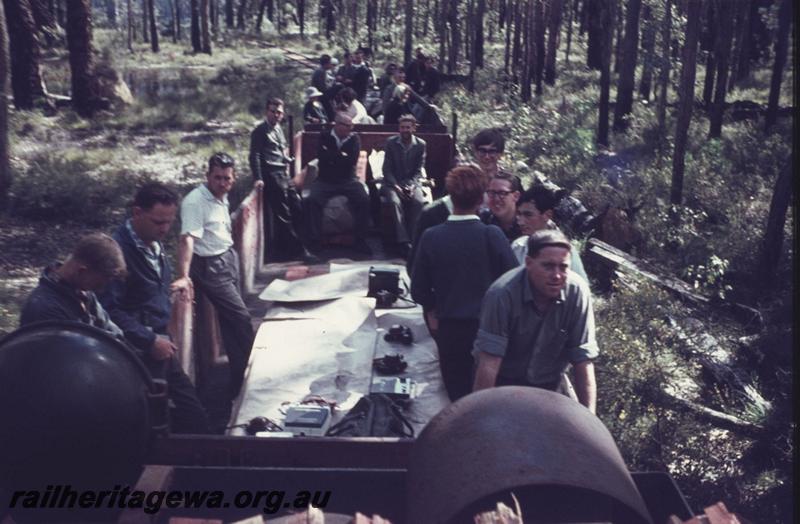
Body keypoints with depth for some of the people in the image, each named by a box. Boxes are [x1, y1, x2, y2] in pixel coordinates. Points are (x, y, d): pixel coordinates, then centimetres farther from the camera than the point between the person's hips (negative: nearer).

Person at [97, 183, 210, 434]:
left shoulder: (154, 245, 9)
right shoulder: (118, 250, -19)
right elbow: (109, 310, -22)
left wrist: (163, 338, 12)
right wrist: (150, 340, -19)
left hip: (161, 350, 8)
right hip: (139, 357, -8)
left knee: (194, 418, 12)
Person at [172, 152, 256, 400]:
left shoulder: (221, 197, 7)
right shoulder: (195, 201, -21)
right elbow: (187, 239, -32)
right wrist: (183, 276, -41)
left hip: (229, 260, 8)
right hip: (211, 268, -8)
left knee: (231, 321, 14)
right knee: (241, 317, -4)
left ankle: (239, 375, 25)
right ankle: (250, 370, 13)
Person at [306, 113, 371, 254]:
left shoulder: (354, 139, 8)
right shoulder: (324, 137, 6)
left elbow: (352, 160, -7)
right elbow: (321, 156, -11)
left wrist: (332, 156, -6)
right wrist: (341, 156, -8)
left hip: (348, 180, 1)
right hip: (325, 180, 0)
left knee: (364, 200, -25)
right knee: (312, 200, -27)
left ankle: (360, 241, -15)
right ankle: (315, 241, -18)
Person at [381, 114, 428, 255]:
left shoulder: (421, 145, 3)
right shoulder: (391, 143, 1)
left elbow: (418, 170, 3)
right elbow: (387, 169, -1)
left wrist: (411, 186, -15)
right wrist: (396, 186, -15)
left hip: (412, 183, 1)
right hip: (393, 182, -1)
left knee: (419, 202, -30)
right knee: (395, 202, -32)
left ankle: (412, 238, -24)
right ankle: (403, 241, -35)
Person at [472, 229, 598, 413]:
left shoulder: (577, 292, -21)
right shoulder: (503, 294, -29)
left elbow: (583, 360, -16)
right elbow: (489, 363, -28)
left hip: (548, 386, 2)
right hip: (502, 384, -2)